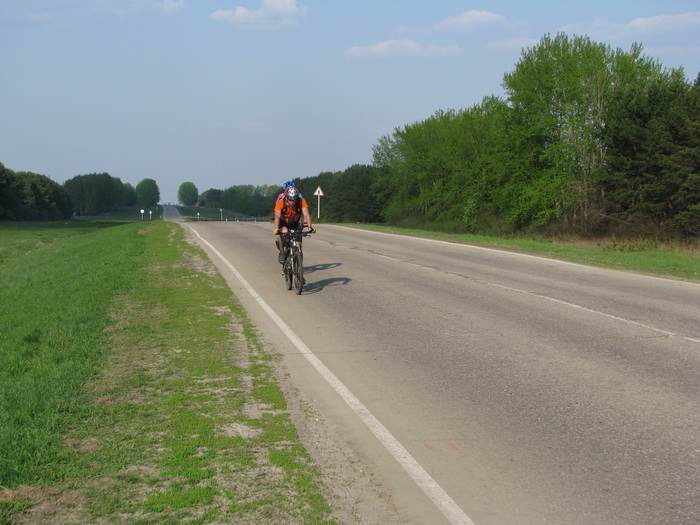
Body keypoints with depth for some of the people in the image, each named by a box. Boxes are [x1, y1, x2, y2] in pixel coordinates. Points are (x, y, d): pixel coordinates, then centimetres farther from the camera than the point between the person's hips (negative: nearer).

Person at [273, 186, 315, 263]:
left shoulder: (301, 201, -27)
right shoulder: (280, 202, -30)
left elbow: (306, 214, -34)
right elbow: (277, 217, -40)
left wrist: (310, 227, -49)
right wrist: (276, 229, -56)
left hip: (295, 223, 2)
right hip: (284, 223, -2)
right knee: (284, 232, -33)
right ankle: (282, 252, -12)